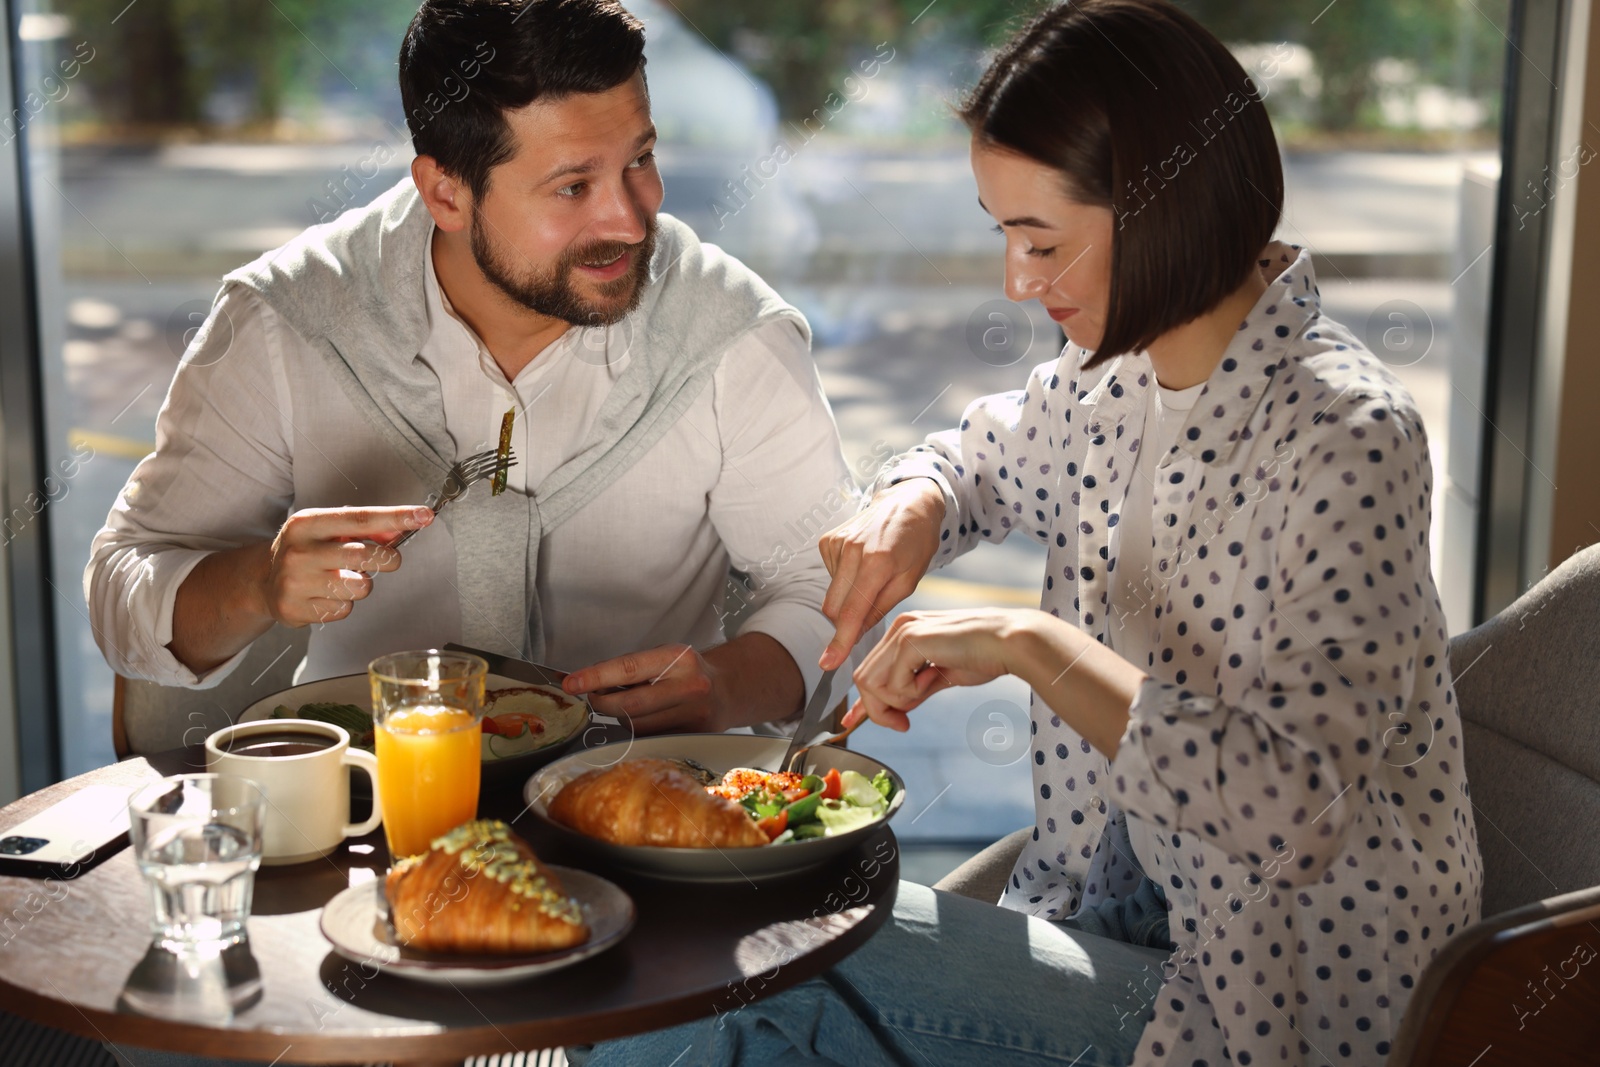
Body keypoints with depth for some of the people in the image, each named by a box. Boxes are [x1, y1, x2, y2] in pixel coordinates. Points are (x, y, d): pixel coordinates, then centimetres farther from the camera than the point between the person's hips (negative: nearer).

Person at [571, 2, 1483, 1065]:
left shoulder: (1345, 438, -23)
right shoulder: (1119, 377, 1)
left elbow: (1295, 809, -29)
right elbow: (984, 456, 23)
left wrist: (1029, 644, -29)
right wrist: (913, 502, -1)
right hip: (1123, 916, 7)